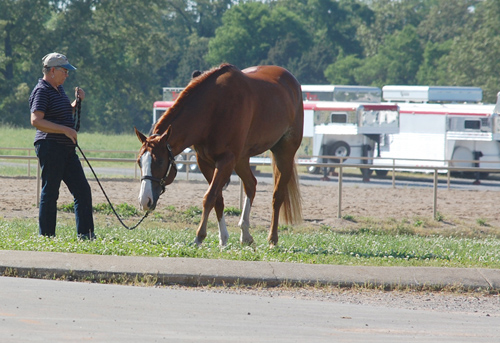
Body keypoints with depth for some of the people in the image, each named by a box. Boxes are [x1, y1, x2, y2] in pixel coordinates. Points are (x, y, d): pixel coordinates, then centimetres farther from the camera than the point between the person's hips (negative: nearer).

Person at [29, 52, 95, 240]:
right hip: (50, 148, -10)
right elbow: (36, 120, -24)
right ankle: (46, 236, 2)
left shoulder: (59, 89, 17)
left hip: (67, 149, 10)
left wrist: (77, 102, 13)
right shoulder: (42, 91, -12)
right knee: (50, 193, -4)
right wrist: (65, 130, -26)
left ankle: (85, 234, 10)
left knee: (83, 190, 7)